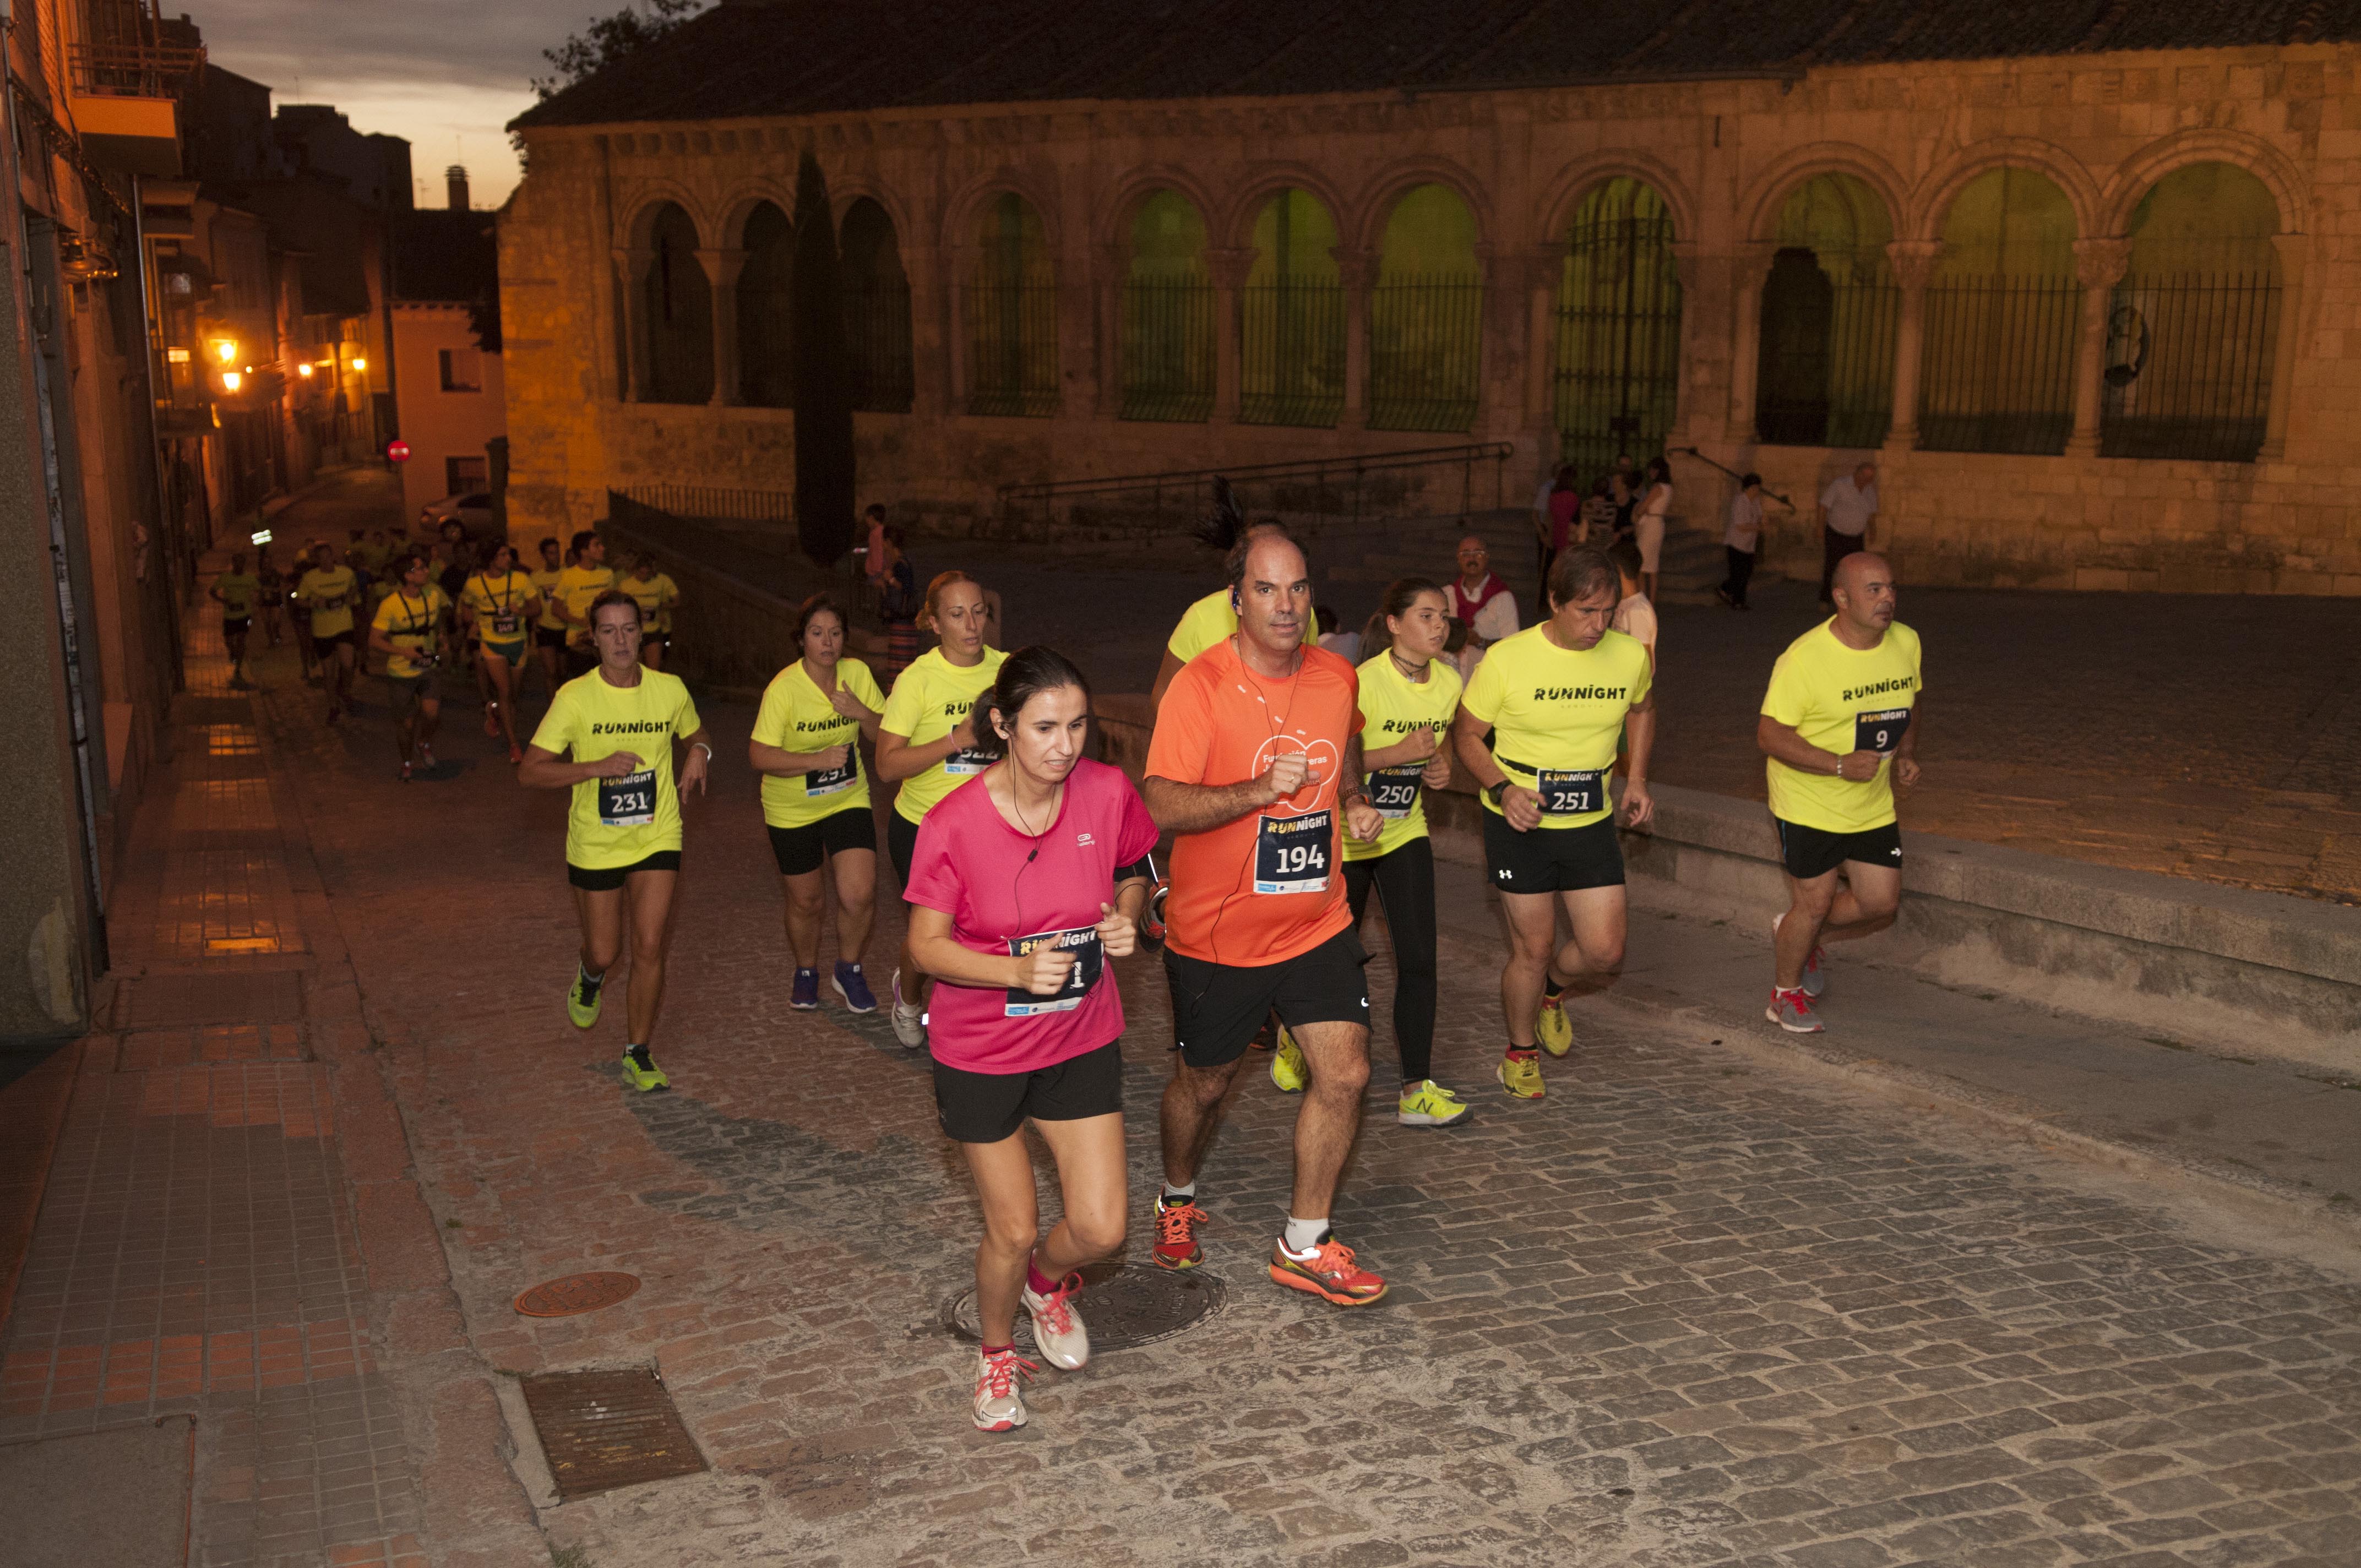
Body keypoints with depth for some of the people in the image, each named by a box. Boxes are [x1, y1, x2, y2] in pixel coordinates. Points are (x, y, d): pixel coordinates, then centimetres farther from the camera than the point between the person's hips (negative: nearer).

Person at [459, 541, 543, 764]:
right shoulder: (473, 584, -4)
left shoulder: (521, 579, -4)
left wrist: (521, 611, -19)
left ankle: (494, 710, 46)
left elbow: (536, 607, 1)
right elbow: (466, 607, 15)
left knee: (513, 695, 12)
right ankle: (514, 746, -8)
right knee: (505, 691, -14)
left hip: (517, 643, 2)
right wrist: (471, 623, -4)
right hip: (491, 643, -2)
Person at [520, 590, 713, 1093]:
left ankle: (638, 1056, 7)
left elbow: (695, 734, 17)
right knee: (604, 952, 10)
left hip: (657, 840, 1)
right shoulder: (575, 697, -13)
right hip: (595, 845, -1)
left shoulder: (670, 689, -4)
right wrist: (598, 767, -27)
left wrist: (699, 753, -7)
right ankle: (589, 979, 49)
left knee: (649, 946, -8)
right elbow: (529, 772, -14)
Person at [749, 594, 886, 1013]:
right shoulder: (784, 688, -20)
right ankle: (806, 972, 41)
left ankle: (849, 970, 16)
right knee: (805, 901, 13)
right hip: (792, 810, -2)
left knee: (859, 895, -12)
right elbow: (759, 756, -22)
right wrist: (817, 761, -32)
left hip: (849, 801, 2)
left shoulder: (857, 673, -8)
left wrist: (863, 713, -20)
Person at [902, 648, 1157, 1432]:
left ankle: (1048, 1281, 38)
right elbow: (927, 945, -14)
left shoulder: (1107, 792, -13)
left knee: (1100, 1229, 1)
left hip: (1082, 1041, 3)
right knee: (1012, 1231, 7)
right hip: (981, 1051, -3)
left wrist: (1126, 918, -15)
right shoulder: (953, 823, -21)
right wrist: (1019, 969, -30)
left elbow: (1133, 873, 8)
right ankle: (997, 1352, 39)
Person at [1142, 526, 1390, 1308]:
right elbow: (1160, 806, -24)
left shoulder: (1337, 676, 0)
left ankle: (1304, 1246, 13)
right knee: (1204, 1082, 14)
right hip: (1217, 934, -4)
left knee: (1345, 1073, -4)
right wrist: (1261, 790, -35)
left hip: (1318, 923, 4)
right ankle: (1177, 1200, 44)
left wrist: (1355, 802, 3)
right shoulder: (1201, 686, -17)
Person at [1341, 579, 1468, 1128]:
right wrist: (1398, 752, -29)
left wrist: (1440, 766, -5)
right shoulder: (1364, 682, -23)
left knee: (1418, 958, -5)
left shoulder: (1448, 682, -3)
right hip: (1345, 836, -5)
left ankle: (1416, 1092, 0)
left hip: (1406, 834, 5)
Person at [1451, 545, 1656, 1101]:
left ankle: (1552, 986, 36)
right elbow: (1466, 734, -5)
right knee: (1534, 946, 3)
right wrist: (1502, 788, -21)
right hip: (1520, 824, -3)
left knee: (1606, 953, 0)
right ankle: (1521, 1054, 29)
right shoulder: (1507, 660, -16)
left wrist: (1637, 778, 7)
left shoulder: (1630, 656, -4)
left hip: (1592, 825, 3)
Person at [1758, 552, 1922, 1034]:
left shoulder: (1906, 642, -3)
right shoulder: (1804, 658, -23)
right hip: (1808, 805, -6)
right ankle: (1785, 994, 29)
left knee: (1882, 905, 6)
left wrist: (1906, 755, 1)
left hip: (1873, 807, 6)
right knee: (1814, 904, 3)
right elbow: (1769, 734, -21)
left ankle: (1801, 938, 35)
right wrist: (1840, 765, -30)